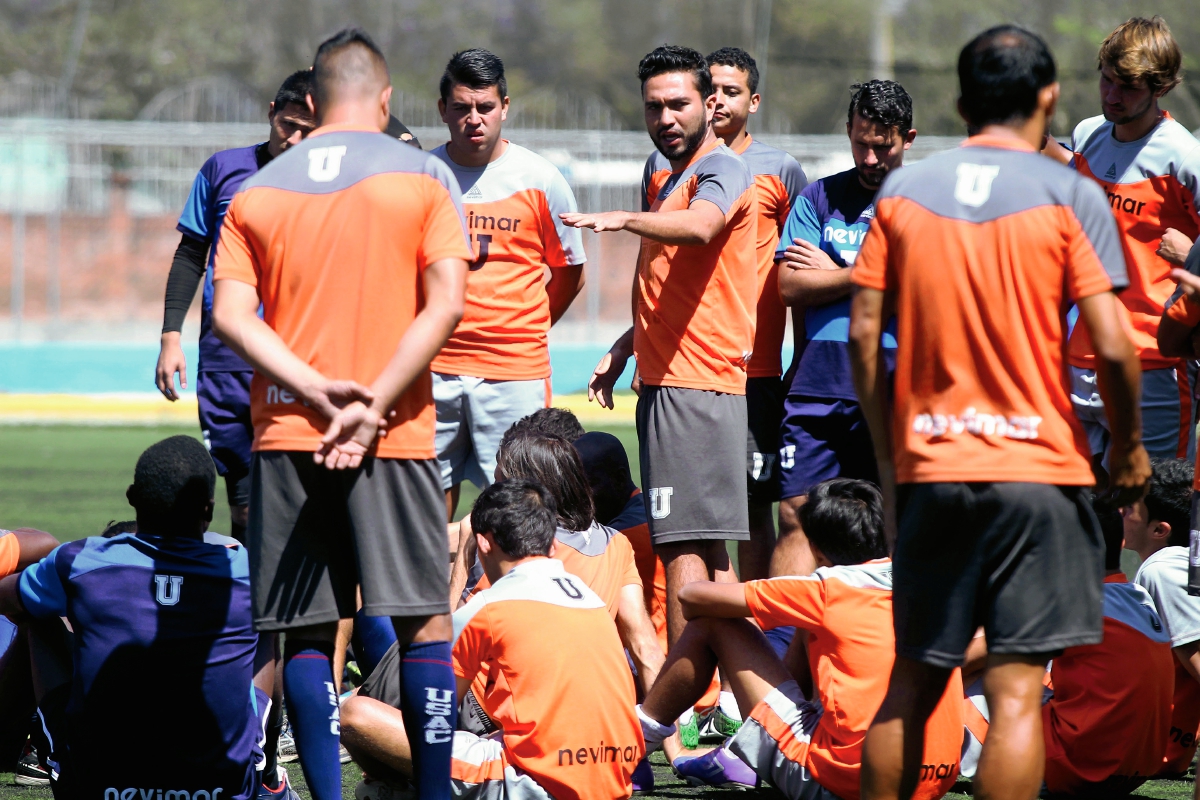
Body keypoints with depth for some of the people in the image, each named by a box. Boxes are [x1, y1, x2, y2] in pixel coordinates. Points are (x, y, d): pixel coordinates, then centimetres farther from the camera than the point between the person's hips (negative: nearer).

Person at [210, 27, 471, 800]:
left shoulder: (257, 191, 10)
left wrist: (317, 390, -8)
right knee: (424, 621, 2)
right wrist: (374, 404, -10)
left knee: (309, 630, 4)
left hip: (284, 430, 2)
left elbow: (231, 313, -1)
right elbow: (444, 304, -7)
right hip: (395, 436, -2)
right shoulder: (423, 176, 3)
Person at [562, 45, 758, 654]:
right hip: (664, 377, 10)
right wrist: (623, 350, 24)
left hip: (694, 385, -10)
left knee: (683, 547, -13)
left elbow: (700, 225, -35)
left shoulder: (721, 170, -10)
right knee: (706, 550, 11)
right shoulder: (659, 169, 19)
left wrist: (625, 219, -49)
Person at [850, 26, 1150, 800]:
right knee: (1017, 691, -6)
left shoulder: (903, 191, 6)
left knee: (911, 685, 13)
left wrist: (887, 458, 13)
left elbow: (864, 335, 4)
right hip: (1038, 468, -4)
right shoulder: (1070, 196, -4)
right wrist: (1129, 448, 5)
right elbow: (1111, 348, -10)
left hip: (928, 469, 4)